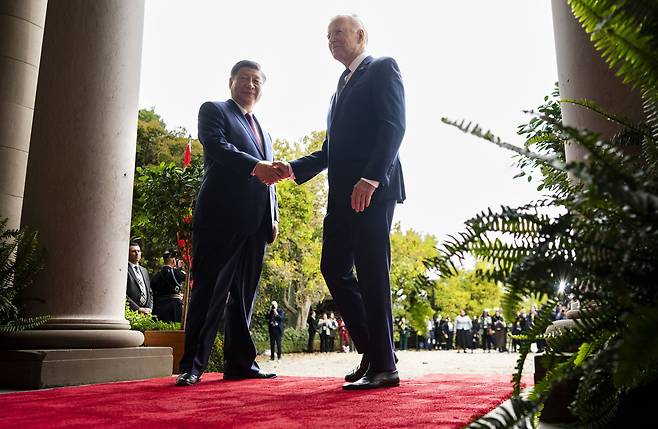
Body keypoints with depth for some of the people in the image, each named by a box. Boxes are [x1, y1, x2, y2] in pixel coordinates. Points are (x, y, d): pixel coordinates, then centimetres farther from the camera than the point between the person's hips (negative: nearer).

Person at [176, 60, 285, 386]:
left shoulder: (264, 133, 28)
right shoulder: (213, 110, 9)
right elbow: (217, 145, -11)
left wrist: (273, 218, 12)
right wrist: (255, 166, -25)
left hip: (254, 224, 7)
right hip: (220, 217, -6)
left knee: (244, 295, 7)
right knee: (210, 290, -6)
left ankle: (240, 363, 13)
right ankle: (192, 366, 1)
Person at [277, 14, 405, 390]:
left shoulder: (382, 68, 5)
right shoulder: (343, 84, 27)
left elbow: (394, 126, -11)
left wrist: (371, 178, -23)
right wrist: (293, 169, 11)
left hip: (373, 190, -8)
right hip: (342, 194, 8)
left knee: (371, 274, -8)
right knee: (334, 269, 4)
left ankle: (383, 366, 2)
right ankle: (372, 350, 15)